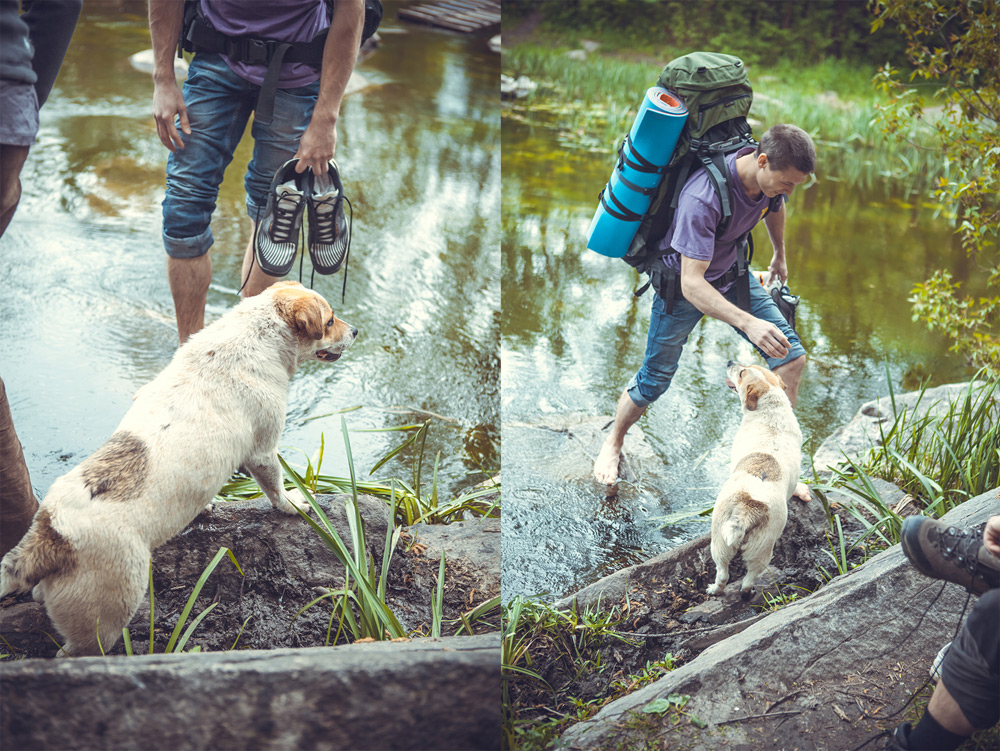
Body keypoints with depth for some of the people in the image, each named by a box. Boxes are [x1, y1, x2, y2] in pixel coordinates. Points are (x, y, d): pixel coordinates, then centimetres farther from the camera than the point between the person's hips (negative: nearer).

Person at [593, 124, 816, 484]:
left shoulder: (773, 177, -18)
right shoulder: (702, 198, -41)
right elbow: (692, 283, -44)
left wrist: (780, 256, 25)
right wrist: (747, 323, -56)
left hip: (732, 274, 6)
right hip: (682, 282, -6)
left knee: (791, 358, -6)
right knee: (655, 380, 6)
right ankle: (613, 442, 35)